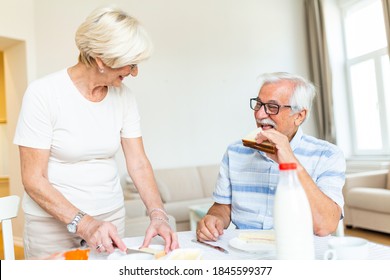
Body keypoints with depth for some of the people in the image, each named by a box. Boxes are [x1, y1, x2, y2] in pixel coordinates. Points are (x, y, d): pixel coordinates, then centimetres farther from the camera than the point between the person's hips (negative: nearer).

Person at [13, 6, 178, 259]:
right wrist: (84, 223, -26)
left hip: (111, 216, 4)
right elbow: (33, 179, -16)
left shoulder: (124, 96, -4)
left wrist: (158, 214, -18)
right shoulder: (43, 94, -17)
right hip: (52, 221, -3)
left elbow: (138, 163, -5)